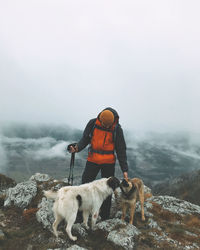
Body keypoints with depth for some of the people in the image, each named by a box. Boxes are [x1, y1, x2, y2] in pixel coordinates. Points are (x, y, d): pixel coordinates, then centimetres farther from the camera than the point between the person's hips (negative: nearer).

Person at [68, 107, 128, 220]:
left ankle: (105, 217, 23)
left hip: (108, 162, -1)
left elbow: (121, 150, -6)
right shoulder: (92, 123, -9)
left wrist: (124, 169, -8)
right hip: (93, 160, 1)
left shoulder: (117, 128, -11)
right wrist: (77, 147, -19)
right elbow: (85, 139, 2)